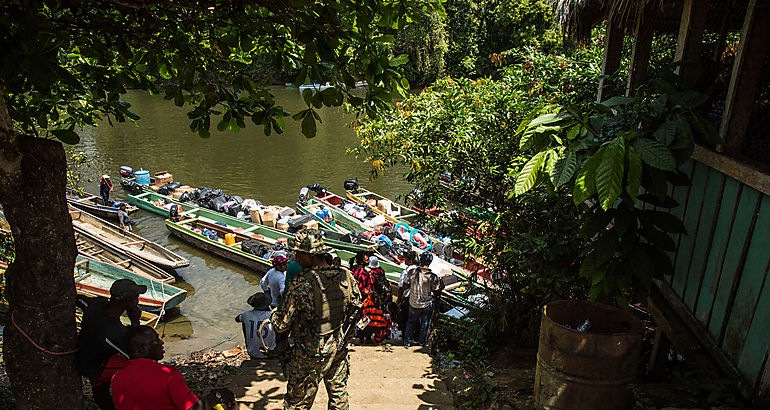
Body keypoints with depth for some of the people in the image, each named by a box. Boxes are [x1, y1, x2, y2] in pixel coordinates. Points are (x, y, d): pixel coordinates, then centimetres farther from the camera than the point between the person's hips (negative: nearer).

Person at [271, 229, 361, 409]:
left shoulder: (300, 285, -27)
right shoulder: (346, 276, -10)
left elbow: (281, 325, -19)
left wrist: (274, 315, 2)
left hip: (310, 353, -5)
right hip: (339, 348, 5)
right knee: (339, 394, 25)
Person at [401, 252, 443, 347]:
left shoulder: (413, 272, -16)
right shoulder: (434, 277, -16)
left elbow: (404, 287, -10)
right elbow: (436, 293, -7)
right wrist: (440, 288, 10)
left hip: (413, 304, 1)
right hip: (427, 305, -1)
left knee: (411, 322, 23)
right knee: (425, 325, 19)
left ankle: (407, 341, 31)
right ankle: (421, 343, 30)